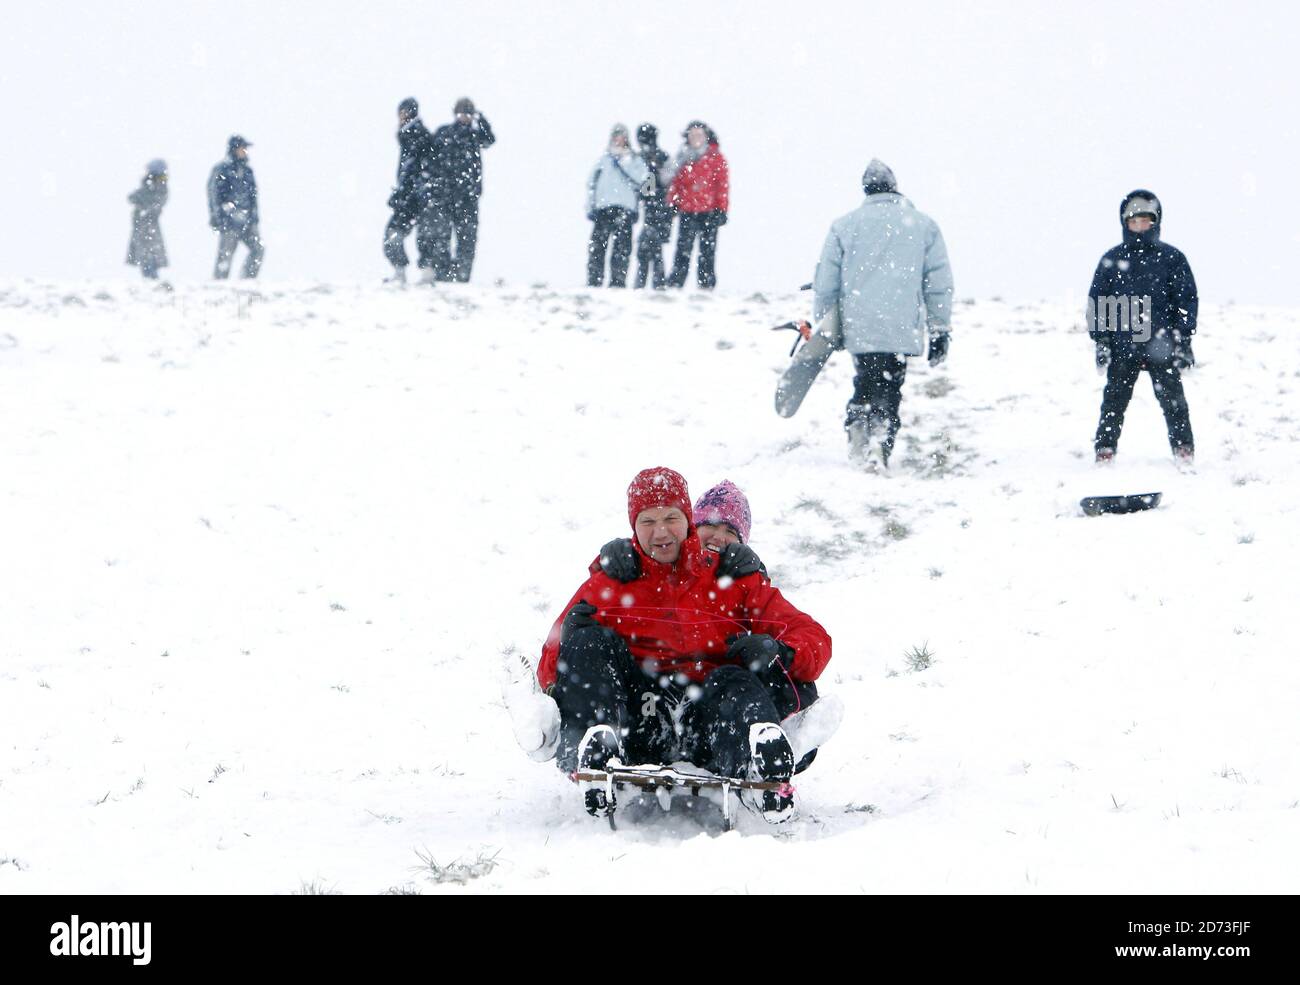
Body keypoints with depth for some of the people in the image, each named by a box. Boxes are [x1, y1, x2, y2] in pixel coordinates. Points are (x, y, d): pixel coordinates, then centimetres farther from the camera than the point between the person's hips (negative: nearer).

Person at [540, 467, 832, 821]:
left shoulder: (733, 579, 21)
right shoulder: (607, 582, 22)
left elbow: (814, 640, 13)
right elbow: (549, 673, 16)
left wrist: (777, 654, -12)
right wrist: (572, 638, -8)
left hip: (707, 709, -1)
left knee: (736, 682, -31)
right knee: (589, 642, -18)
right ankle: (592, 750, -45)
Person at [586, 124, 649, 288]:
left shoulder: (634, 160, 14)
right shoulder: (603, 159, 20)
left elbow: (640, 178, -5)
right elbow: (591, 184, 18)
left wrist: (623, 162, -5)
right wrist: (590, 208, 8)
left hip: (625, 208, -2)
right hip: (603, 208, 2)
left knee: (622, 249, -9)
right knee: (597, 247, -5)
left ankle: (618, 282, -7)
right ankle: (593, 282, -4)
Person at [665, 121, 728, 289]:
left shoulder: (715, 158, 2)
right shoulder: (684, 157, 13)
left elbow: (723, 185, -1)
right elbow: (676, 182, 15)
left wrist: (721, 209, -7)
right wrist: (672, 204, 8)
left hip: (708, 211, -3)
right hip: (686, 211, 3)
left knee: (707, 250, 1)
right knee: (683, 249, 0)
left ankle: (706, 285, 5)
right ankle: (675, 284, -1)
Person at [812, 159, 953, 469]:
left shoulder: (844, 225, 6)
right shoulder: (924, 225, 7)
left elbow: (826, 283, 8)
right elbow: (939, 284, 8)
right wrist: (940, 331, 14)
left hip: (858, 326, 1)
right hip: (903, 329, -1)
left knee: (866, 382, 18)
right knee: (890, 391, 5)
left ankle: (856, 423, -8)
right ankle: (881, 445, -14)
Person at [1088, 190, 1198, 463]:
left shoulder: (1171, 258, 3)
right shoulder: (1112, 259, 7)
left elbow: (1186, 299, 3)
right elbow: (1096, 300, 8)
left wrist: (1183, 340, -3)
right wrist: (1100, 339, 0)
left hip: (1162, 345, -1)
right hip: (1122, 345, 1)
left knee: (1172, 398, 1)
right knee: (1114, 399, 3)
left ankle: (1183, 446, 8)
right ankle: (1105, 446, 10)